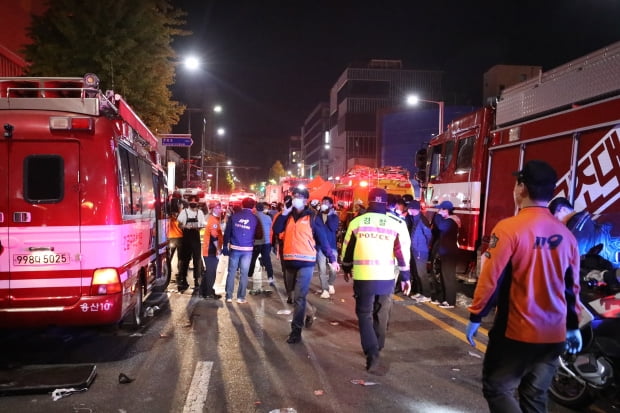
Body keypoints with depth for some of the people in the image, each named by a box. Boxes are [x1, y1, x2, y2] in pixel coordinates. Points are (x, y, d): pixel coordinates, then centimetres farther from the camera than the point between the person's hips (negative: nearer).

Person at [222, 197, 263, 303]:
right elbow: (259, 235, 1)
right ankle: (241, 297, 8)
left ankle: (229, 296, 11)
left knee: (231, 272, 8)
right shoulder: (255, 218, -3)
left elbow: (227, 232, 0)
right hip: (247, 249, -1)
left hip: (234, 248, 1)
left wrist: (225, 246, 6)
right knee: (244, 274, 6)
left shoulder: (234, 216, 0)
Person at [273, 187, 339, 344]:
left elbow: (322, 239, -2)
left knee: (299, 297, -6)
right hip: (290, 261, 5)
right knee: (296, 296, 18)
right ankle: (309, 312, 43)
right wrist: (284, 212, -10)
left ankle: (296, 331, 1)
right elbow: (276, 230, -3)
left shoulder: (312, 217, -3)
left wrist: (332, 259, -2)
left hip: (306, 262, -5)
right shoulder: (288, 216, 10)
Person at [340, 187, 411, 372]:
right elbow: (403, 253, 0)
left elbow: (347, 249, 9)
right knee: (381, 315, 18)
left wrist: (346, 269, 25)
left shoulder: (356, 222, 1)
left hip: (363, 277, -1)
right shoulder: (397, 223, -1)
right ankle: (376, 349, 32)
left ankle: (372, 353, -7)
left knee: (364, 314, 9)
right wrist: (406, 277, 8)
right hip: (386, 277, 1)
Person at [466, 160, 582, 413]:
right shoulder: (566, 235, 3)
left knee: (497, 389, 6)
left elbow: (491, 278, -15)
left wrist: (475, 317, -5)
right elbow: (572, 287, 10)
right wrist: (573, 326, 20)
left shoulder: (509, 228, -15)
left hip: (516, 331, -6)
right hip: (554, 333, 6)